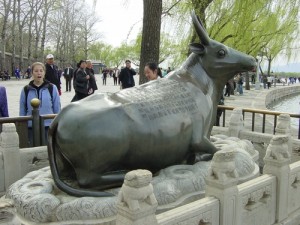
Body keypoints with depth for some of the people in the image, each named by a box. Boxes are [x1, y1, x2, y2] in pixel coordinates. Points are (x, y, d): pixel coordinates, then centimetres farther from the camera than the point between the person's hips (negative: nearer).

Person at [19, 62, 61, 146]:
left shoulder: (52, 88, -2)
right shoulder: (26, 90, 2)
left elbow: (57, 109, 2)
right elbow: (22, 111, 7)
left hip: (49, 127, -1)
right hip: (31, 128, 1)